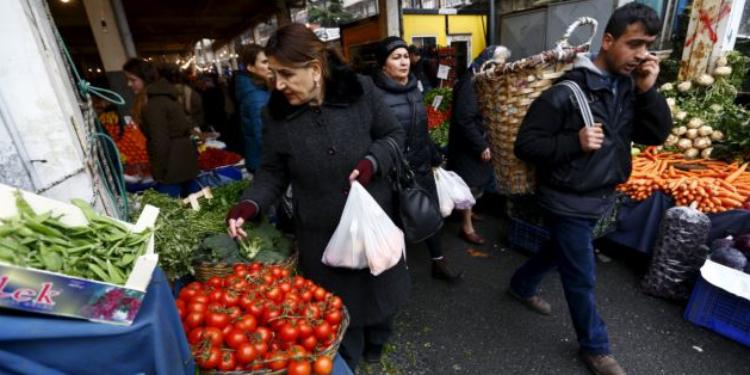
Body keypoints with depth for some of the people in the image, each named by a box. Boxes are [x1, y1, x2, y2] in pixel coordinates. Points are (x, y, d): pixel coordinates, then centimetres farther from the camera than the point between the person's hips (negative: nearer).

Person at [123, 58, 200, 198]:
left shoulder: (152, 103, -16)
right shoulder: (163, 94, 14)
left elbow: (160, 141, -19)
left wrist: (158, 172, -12)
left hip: (172, 165, -10)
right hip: (185, 159, 10)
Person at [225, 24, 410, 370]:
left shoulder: (360, 90, -11)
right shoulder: (276, 114, -7)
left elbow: (393, 134, 0)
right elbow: (273, 172, -1)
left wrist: (372, 162, -19)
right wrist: (250, 204, -18)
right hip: (322, 233, 0)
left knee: (379, 287, 23)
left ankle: (376, 348, 57)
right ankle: (346, 363, 47)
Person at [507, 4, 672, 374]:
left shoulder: (630, 87, 2)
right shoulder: (566, 91, -20)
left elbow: (657, 135, -1)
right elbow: (525, 145, -19)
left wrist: (648, 90, -12)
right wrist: (575, 142, -29)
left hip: (599, 198, 7)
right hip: (568, 201, -7)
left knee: (559, 252, 25)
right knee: (581, 278, 8)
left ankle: (521, 285, 51)